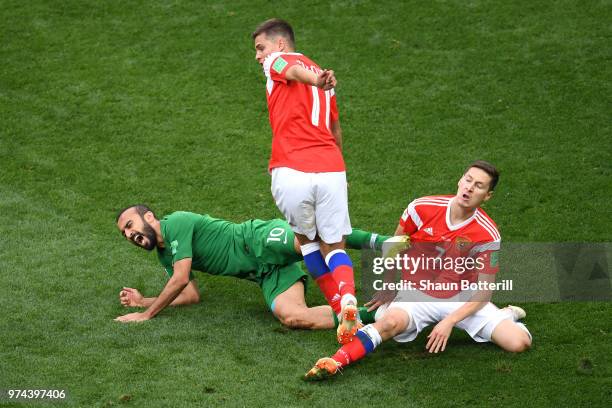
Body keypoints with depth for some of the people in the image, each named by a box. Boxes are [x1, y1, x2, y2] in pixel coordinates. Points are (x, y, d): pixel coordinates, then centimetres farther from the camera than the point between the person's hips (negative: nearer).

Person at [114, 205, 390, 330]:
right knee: (290, 317, -23)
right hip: (266, 274, 7)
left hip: (260, 241, -7)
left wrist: (147, 315, -3)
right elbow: (191, 295, 25)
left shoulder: (175, 223, -5)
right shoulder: (165, 256, 23)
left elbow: (181, 280, -12)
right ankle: (370, 314, -26)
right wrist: (143, 301, 22)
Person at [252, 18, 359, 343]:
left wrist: (316, 80, -38)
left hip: (291, 173, -4)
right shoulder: (319, 72, 28)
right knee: (333, 247, 11)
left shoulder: (277, 61, 11)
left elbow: (296, 70, -16)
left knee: (307, 240, 18)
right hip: (331, 170, 4)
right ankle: (348, 296, -19)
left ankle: (340, 310, 11)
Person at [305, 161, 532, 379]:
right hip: (417, 292, -1)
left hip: (462, 299, 1)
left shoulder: (488, 235, -12)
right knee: (391, 321, -37)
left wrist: (449, 322, -20)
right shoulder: (423, 208, -10)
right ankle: (336, 362, -44)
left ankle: (508, 315, 17)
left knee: (519, 342, -16)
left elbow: (483, 292, -10)